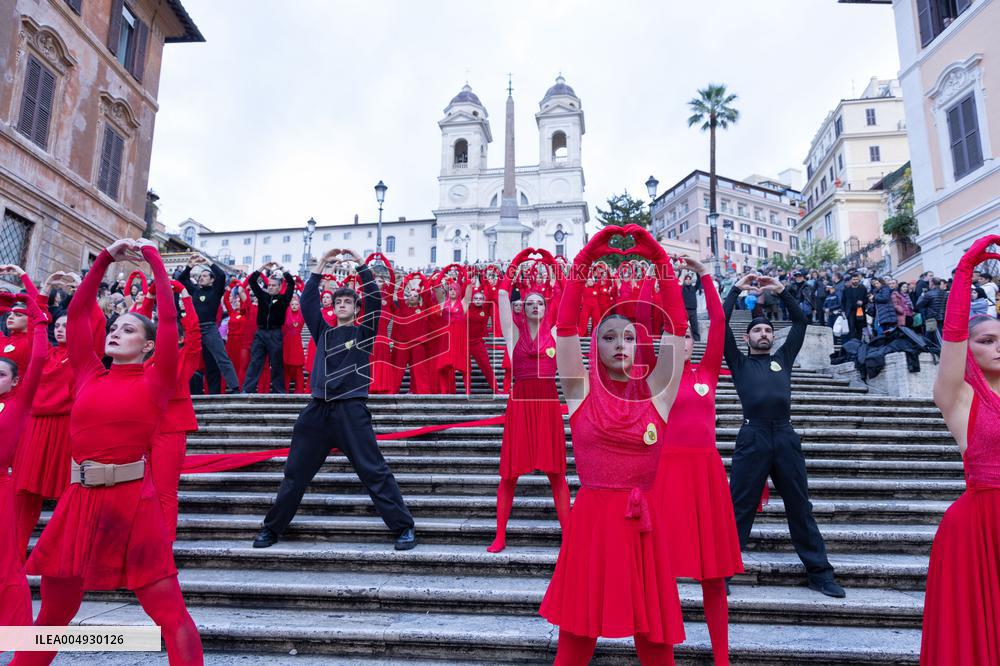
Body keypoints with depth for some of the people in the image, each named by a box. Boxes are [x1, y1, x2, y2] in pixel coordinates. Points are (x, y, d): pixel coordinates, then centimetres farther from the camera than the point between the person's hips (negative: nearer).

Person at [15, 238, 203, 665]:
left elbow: (169, 319, -5)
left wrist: (153, 258, 2)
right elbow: (77, 313, 12)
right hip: (80, 502, 5)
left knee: (170, 613, -2)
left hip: (132, 501, -4)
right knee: (53, 613, 17)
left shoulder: (154, 382, -1)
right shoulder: (89, 376, 11)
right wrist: (106, 259, 11)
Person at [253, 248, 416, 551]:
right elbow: (307, 300, 9)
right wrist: (322, 264, 7)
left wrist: (360, 264, -2)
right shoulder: (324, 332, 15)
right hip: (318, 409, 4)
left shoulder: (364, 331, 8)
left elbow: (375, 298, -3)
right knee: (296, 473, 11)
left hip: (352, 409, -3)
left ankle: (403, 527, 3)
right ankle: (271, 528, 26)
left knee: (375, 471, -5)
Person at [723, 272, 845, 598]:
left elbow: (800, 322, 22)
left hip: (785, 437, 3)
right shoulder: (739, 363, 15)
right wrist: (737, 289, 12)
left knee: (800, 507, 10)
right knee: (739, 507, 0)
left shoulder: (782, 359, 23)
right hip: (753, 437, -3)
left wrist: (781, 291, 18)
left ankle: (819, 572, 19)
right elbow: (721, 325, 6)